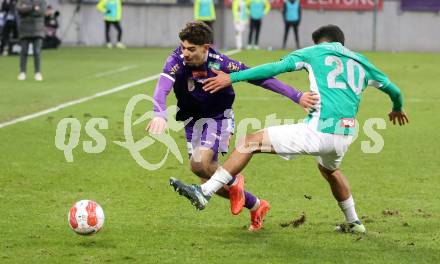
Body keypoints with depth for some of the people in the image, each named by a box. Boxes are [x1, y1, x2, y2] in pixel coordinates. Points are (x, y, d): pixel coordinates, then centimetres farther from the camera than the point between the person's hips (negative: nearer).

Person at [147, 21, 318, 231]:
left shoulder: (219, 63, -23)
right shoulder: (177, 61, -22)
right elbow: (162, 87, -39)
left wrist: (297, 96, -20)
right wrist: (159, 115, -61)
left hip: (218, 117, -4)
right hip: (192, 121, 4)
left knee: (199, 163, -29)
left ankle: (233, 182, 3)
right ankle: (256, 206, 29)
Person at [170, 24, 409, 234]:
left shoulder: (316, 52, 10)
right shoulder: (360, 62, 23)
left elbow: (276, 67, 0)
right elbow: (392, 89, 34)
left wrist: (232, 78, -1)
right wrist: (397, 109, 57)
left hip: (319, 131, -6)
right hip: (345, 136, 6)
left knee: (251, 142, 0)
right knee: (330, 170, 40)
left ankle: (204, 192, -9)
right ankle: (353, 222, 47)